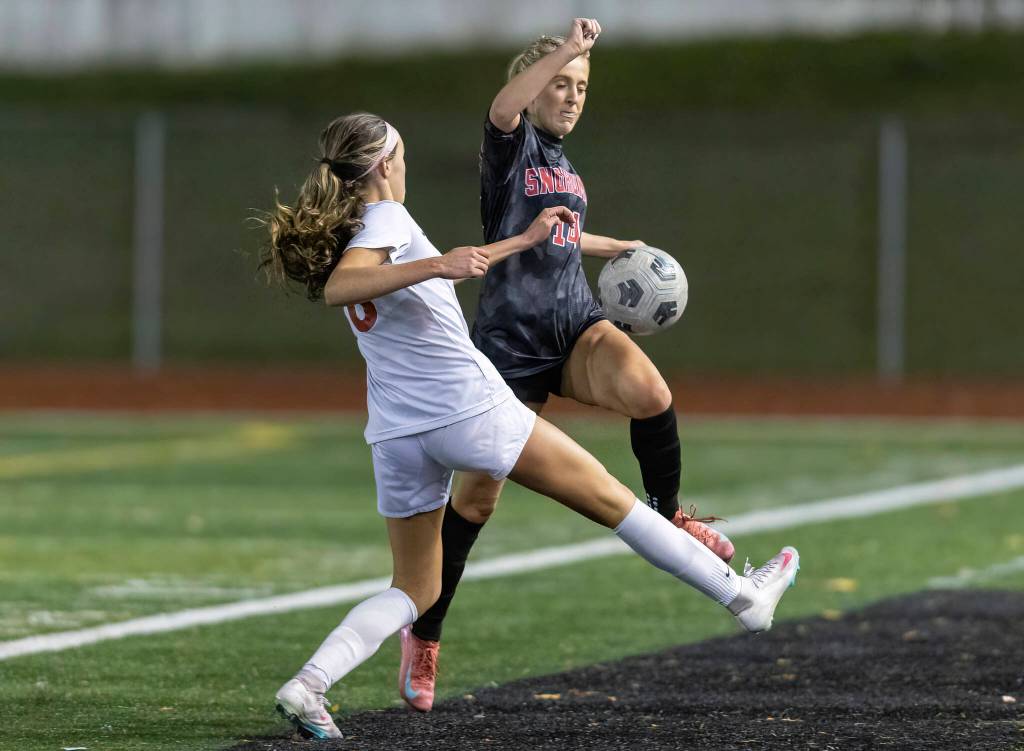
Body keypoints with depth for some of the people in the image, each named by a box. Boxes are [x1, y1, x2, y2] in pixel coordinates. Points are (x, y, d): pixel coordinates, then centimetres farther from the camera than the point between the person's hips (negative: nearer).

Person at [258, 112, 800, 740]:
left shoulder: (347, 231, 16)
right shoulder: (385, 218, -10)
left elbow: (445, 271, 31)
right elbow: (337, 287, -31)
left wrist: (525, 240, 35)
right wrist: (434, 266, -39)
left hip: (396, 438, 8)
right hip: (469, 408, -8)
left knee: (414, 590, 12)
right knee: (606, 495, 7)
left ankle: (308, 683, -11)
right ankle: (742, 595, 15)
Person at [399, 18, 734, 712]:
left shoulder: (562, 162, 18)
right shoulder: (513, 145, -2)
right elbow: (505, 107, -29)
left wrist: (618, 247, 38)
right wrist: (568, 46, -37)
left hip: (578, 326, 5)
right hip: (511, 338, -5)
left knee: (648, 393, -29)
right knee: (479, 493, 0)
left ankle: (668, 515, -4)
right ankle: (424, 634, 16)